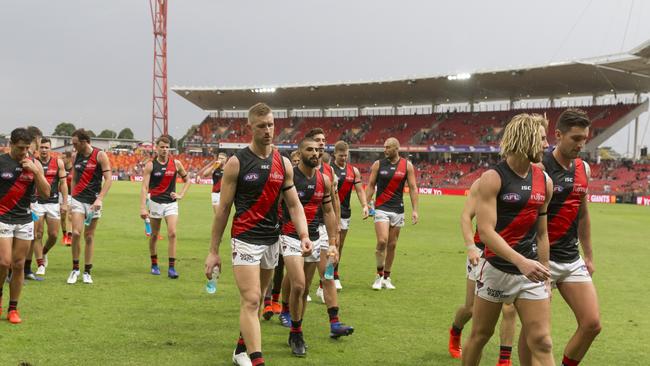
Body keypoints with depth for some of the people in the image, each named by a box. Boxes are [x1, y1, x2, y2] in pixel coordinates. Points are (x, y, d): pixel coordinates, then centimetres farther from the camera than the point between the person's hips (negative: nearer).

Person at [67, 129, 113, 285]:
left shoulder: (100, 155, -7)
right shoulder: (75, 156, 7)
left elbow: (108, 179, -10)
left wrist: (99, 199, -19)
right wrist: (72, 199, 12)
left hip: (94, 201, -2)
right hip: (78, 200, 2)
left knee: (89, 236, 5)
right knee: (76, 233, -13)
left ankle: (87, 272, 15)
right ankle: (75, 269, 2)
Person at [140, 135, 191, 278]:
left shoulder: (176, 163, 0)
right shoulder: (150, 165, -6)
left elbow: (187, 180, 15)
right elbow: (144, 187, -12)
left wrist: (181, 195, 1)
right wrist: (143, 207, -21)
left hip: (171, 203, 1)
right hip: (155, 202, -1)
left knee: (172, 233, -12)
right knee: (154, 235, 10)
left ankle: (172, 268, -10)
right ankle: (154, 265, 27)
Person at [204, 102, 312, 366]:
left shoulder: (283, 163, 5)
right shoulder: (236, 162, -7)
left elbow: (294, 205, 8)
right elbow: (223, 209, -4)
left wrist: (304, 235, -9)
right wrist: (213, 251, -5)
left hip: (272, 240, 5)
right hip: (245, 240, -5)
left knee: (255, 300, 15)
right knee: (250, 300, -13)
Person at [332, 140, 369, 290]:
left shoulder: (354, 170, 8)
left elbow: (360, 190, 6)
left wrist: (365, 206, -9)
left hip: (345, 211, 5)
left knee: (340, 245, 12)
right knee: (335, 243, -14)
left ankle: (334, 274, 24)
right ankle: (335, 277, -9)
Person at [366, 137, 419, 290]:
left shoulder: (407, 165, 2)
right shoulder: (378, 164, 1)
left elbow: (413, 188, 2)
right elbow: (371, 186, 5)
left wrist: (415, 210, -4)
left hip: (398, 210, 2)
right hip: (381, 209, -2)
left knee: (392, 244, 6)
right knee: (382, 241, -17)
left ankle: (387, 277, 18)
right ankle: (379, 275, -1)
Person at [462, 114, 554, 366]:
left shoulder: (544, 182, 5)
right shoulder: (492, 178, -12)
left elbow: (541, 234, 13)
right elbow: (486, 231, -21)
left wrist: (545, 276, 14)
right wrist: (521, 261, -32)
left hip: (531, 271, 4)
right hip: (496, 270, -4)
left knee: (542, 343, -3)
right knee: (480, 336, 11)